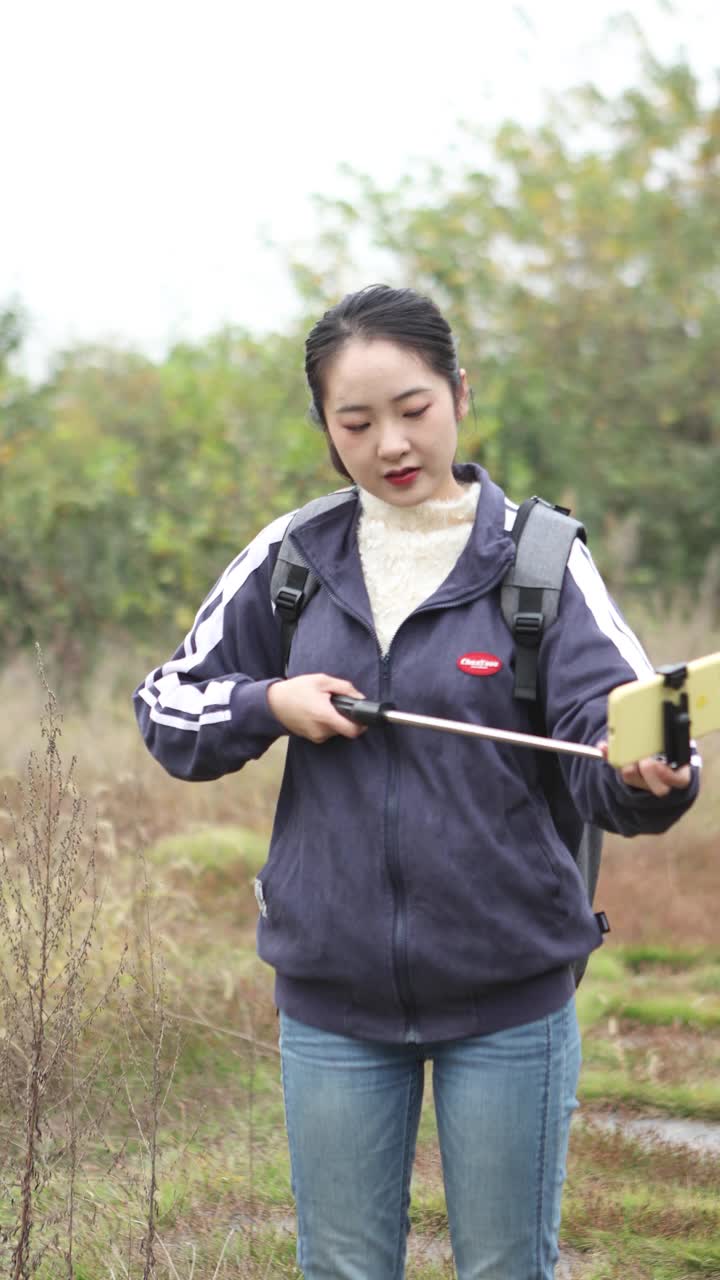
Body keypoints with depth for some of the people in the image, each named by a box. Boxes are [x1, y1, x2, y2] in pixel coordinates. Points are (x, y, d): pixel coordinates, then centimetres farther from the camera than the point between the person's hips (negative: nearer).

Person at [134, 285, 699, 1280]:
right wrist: (270, 705, -10)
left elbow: (608, 728, -16)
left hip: (509, 988, -2)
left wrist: (645, 776, -38)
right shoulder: (291, 559, 3)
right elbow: (167, 706, 9)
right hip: (331, 990, 2)